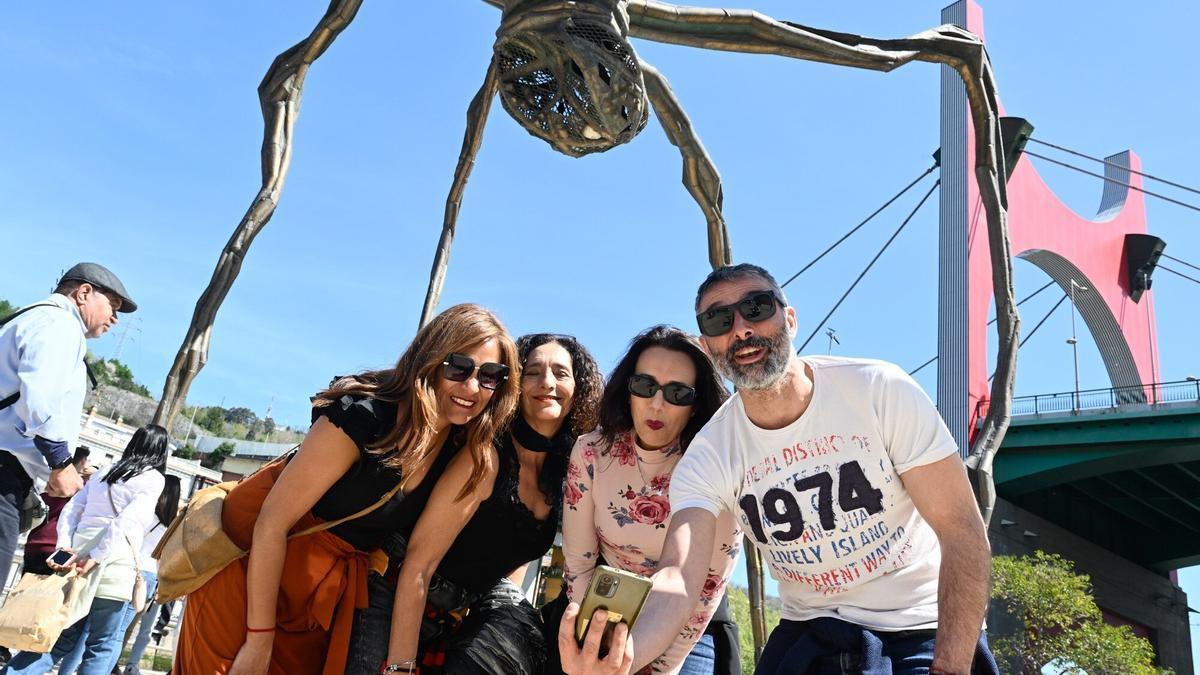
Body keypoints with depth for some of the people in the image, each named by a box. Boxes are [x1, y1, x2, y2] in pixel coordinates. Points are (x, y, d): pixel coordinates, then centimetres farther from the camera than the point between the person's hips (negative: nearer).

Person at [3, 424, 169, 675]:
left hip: (78, 557, 6)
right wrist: (96, 556, -16)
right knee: (102, 644, 3)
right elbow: (127, 520, -16)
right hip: (114, 564, -6)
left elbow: (71, 509, 12)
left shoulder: (104, 472, 18)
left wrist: (64, 547, 4)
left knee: (64, 635, 13)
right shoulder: (153, 478, -2)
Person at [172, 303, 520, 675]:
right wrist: (259, 641, -20)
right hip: (257, 563, -5)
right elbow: (272, 523, -24)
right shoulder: (364, 414, -28)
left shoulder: (469, 454, -9)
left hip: (332, 585, 5)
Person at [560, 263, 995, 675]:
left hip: (926, 633, 0)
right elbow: (679, 576, -22)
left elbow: (963, 531, -12)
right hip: (815, 636, 1)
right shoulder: (708, 458, -9)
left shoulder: (880, 390, -13)